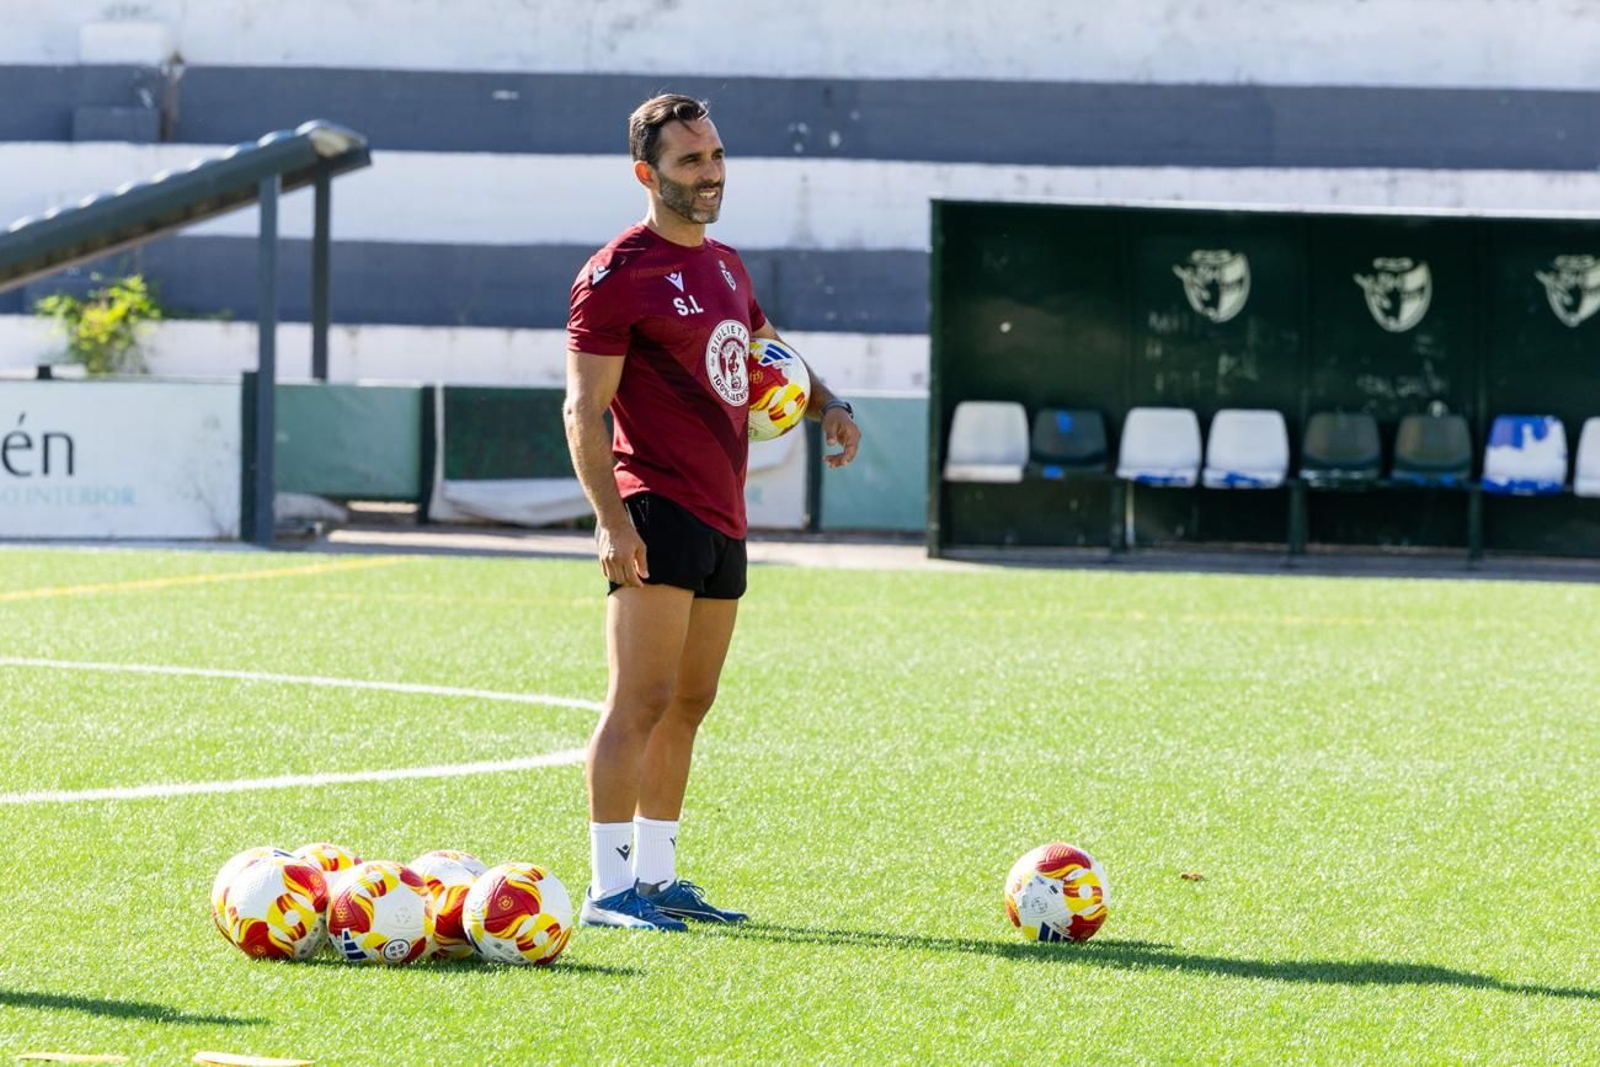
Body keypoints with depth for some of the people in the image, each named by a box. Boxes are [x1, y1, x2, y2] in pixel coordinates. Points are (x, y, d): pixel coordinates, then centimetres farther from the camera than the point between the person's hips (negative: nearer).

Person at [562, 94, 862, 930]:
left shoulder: (725, 267, 17)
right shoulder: (618, 275, -9)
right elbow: (584, 408, -13)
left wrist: (828, 404, 15)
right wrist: (611, 519, -22)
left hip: (722, 517, 9)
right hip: (657, 514, -9)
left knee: (690, 704, 11)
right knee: (642, 701, -12)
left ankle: (656, 876, 18)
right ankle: (609, 887, -12)